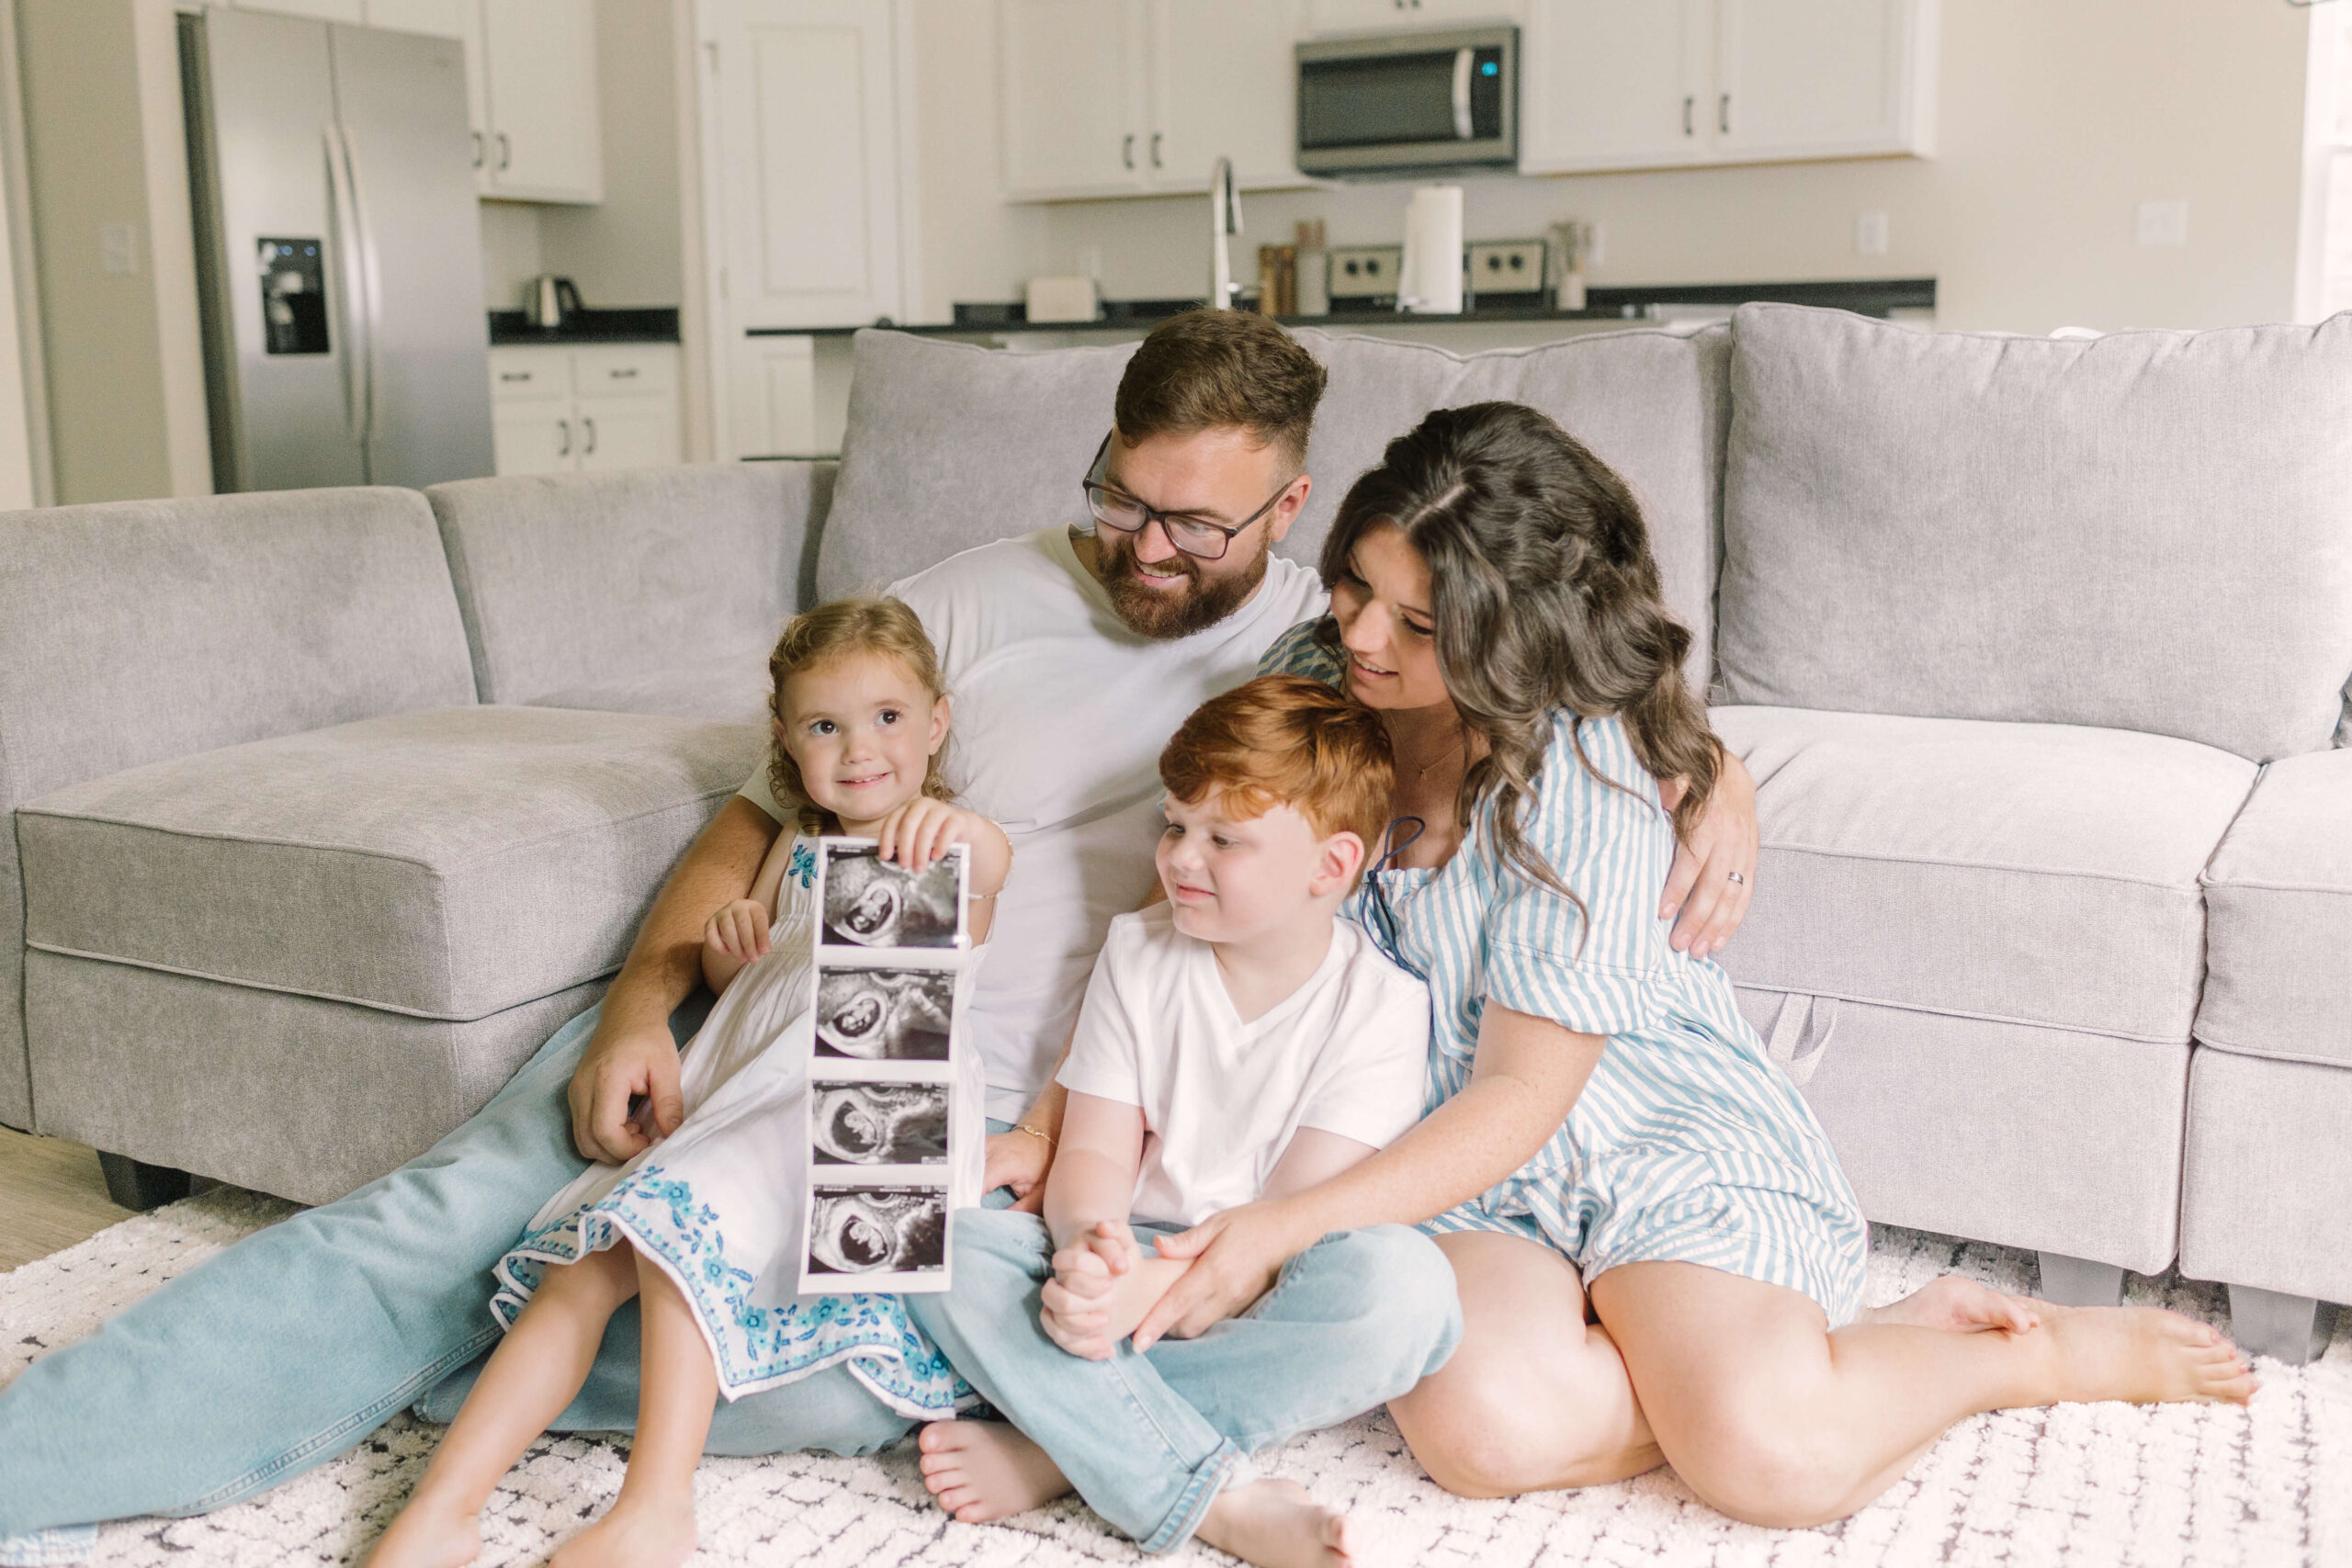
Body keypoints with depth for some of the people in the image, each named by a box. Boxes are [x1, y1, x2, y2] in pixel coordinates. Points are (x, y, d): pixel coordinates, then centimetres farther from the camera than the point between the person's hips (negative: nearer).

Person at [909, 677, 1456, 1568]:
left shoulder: (1381, 1003, -7)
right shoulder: (1139, 952, 4)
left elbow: (1295, 1214, -14)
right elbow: (1092, 1151, -2)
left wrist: (1153, 1288, -30)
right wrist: (1091, 1250, -26)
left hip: (1272, 1294, -3)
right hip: (1132, 1262, 3)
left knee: (1404, 1282, -35)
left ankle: (1056, 1445, -27)